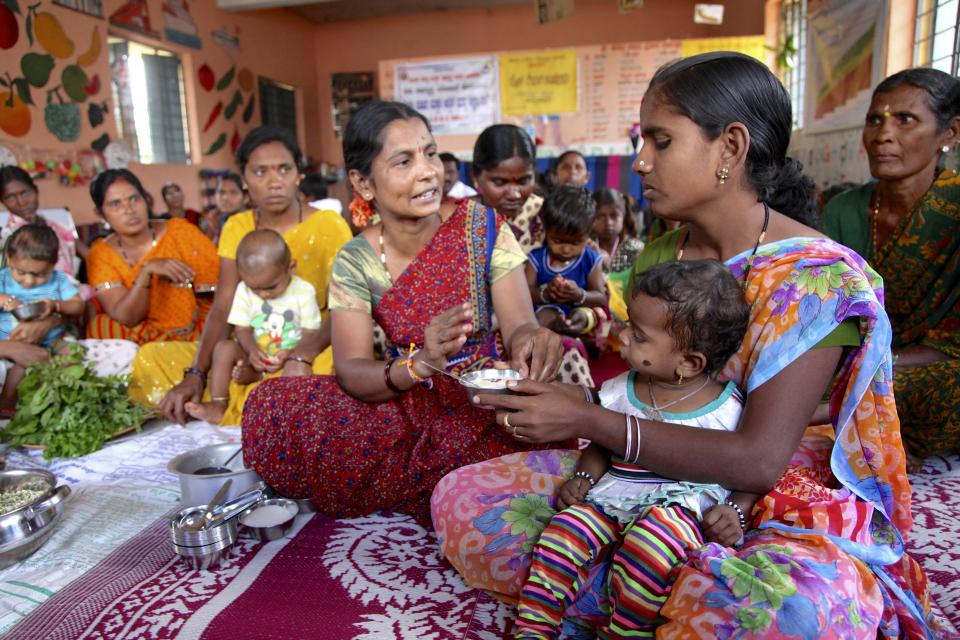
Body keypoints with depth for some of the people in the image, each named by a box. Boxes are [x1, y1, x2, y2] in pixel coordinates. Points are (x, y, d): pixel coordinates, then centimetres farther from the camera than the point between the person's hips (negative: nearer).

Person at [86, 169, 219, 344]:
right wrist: (146, 271, -25)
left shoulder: (181, 232, -7)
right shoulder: (101, 255, -1)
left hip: (198, 336, -3)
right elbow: (125, 319, -12)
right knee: (101, 326, -22)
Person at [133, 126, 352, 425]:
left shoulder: (328, 225, -8)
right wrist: (196, 373, -17)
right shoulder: (236, 228, 5)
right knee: (150, 359, -8)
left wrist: (303, 354, -35)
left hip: (315, 348, -4)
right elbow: (222, 310, -2)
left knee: (330, 366, -39)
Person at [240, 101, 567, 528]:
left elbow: (520, 324, -13)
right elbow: (350, 371, -13)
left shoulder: (482, 227, -7)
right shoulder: (355, 262, -6)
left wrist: (530, 341, -38)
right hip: (411, 408, 2)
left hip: (490, 397, -1)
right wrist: (417, 365, -34)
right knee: (270, 407, -14)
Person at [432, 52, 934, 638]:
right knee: (462, 497, -6)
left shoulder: (816, 278, -17)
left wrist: (589, 420, -25)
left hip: (774, 501, -5)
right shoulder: (659, 255, 3)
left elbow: (759, 461, -24)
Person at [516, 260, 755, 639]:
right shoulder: (620, 393, 5)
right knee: (563, 532, -20)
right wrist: (585, 478, 0)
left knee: (649, 543, -35)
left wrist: (734, 511, -13)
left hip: (683, 507, -4)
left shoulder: (727, 409, -5)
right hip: (611, 501, 4)